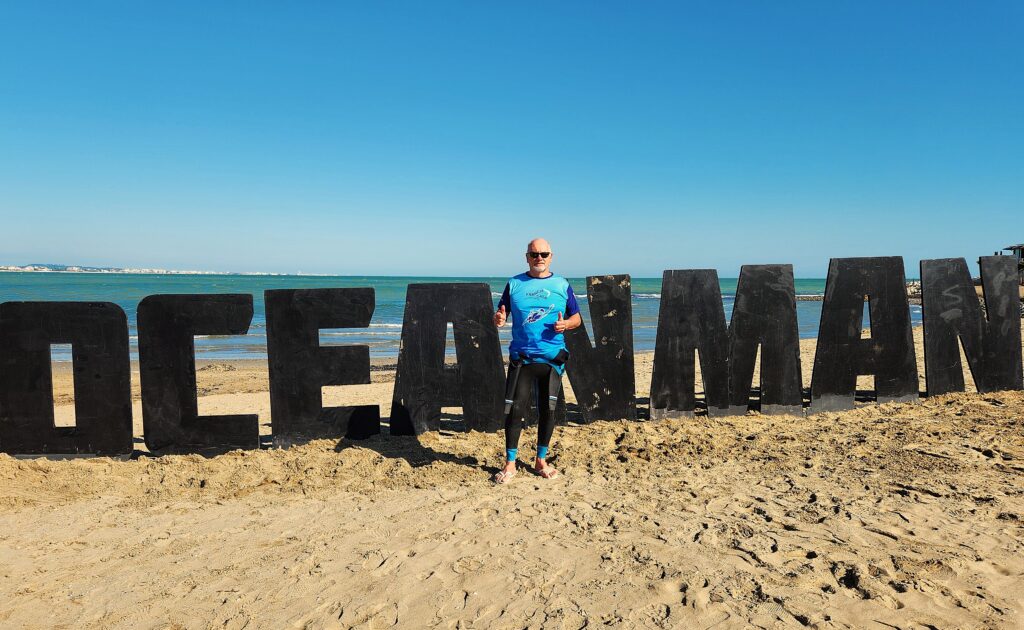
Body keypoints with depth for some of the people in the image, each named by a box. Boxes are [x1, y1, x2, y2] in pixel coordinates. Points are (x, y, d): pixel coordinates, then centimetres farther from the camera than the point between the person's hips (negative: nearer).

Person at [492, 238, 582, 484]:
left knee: (547, 410, 6)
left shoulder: (562, 285, 7)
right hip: (521, 357, -1)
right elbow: (501, 313, 10)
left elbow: (577, 317, 12)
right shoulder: (514, 284, 6)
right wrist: (498, 319, -13)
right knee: (515, 409, -3)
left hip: (552, 358, 1)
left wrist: (566, 324, -9)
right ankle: (510, 464, 11)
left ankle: (541, 461, 23)